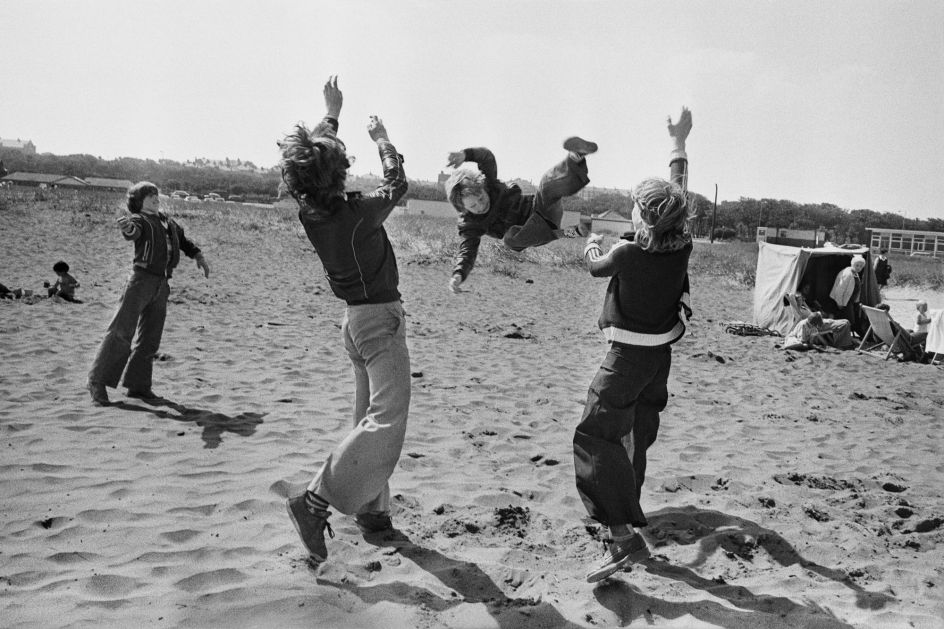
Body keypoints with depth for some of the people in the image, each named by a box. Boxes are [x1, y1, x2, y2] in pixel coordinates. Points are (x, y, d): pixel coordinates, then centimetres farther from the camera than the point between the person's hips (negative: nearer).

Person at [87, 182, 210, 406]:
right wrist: (127, 228, -48)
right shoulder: (139, 219, -2)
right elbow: (133, 231, -25)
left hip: (162, 284, 7)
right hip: (141, 279, -7)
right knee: (121, 332, -10)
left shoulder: (167, 221, 19)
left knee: (150, 339, 9)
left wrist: (198, 256, 22)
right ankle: (97, 381, -3)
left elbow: (183, 239, 35)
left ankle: (138, 385, 17)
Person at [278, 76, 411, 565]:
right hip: (380, 318, -8)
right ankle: (316, 501, -20)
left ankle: (372, 511, 22)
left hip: (355, 319, 8)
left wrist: (332, 114, 26)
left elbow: (310, 155, 16)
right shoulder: (360, 213, -19)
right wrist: (382, 139, 17)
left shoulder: (308, 212, -3)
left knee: (370, 419, 16)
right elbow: (397, 183, 1)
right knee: (386, 423, -12)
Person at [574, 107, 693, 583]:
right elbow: (679, 191, 9)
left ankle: (623, 536, -19)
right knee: (637, 433, 22)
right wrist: (679, 142, 21)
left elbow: (595, 267, 0)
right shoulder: (682, 246, -7)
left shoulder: (629, 253, -22)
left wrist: (592, 242, 23)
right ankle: (625, 508, 41)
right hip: (661, 354, 8)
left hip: (628, 357, -7)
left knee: (596, 437, -10)